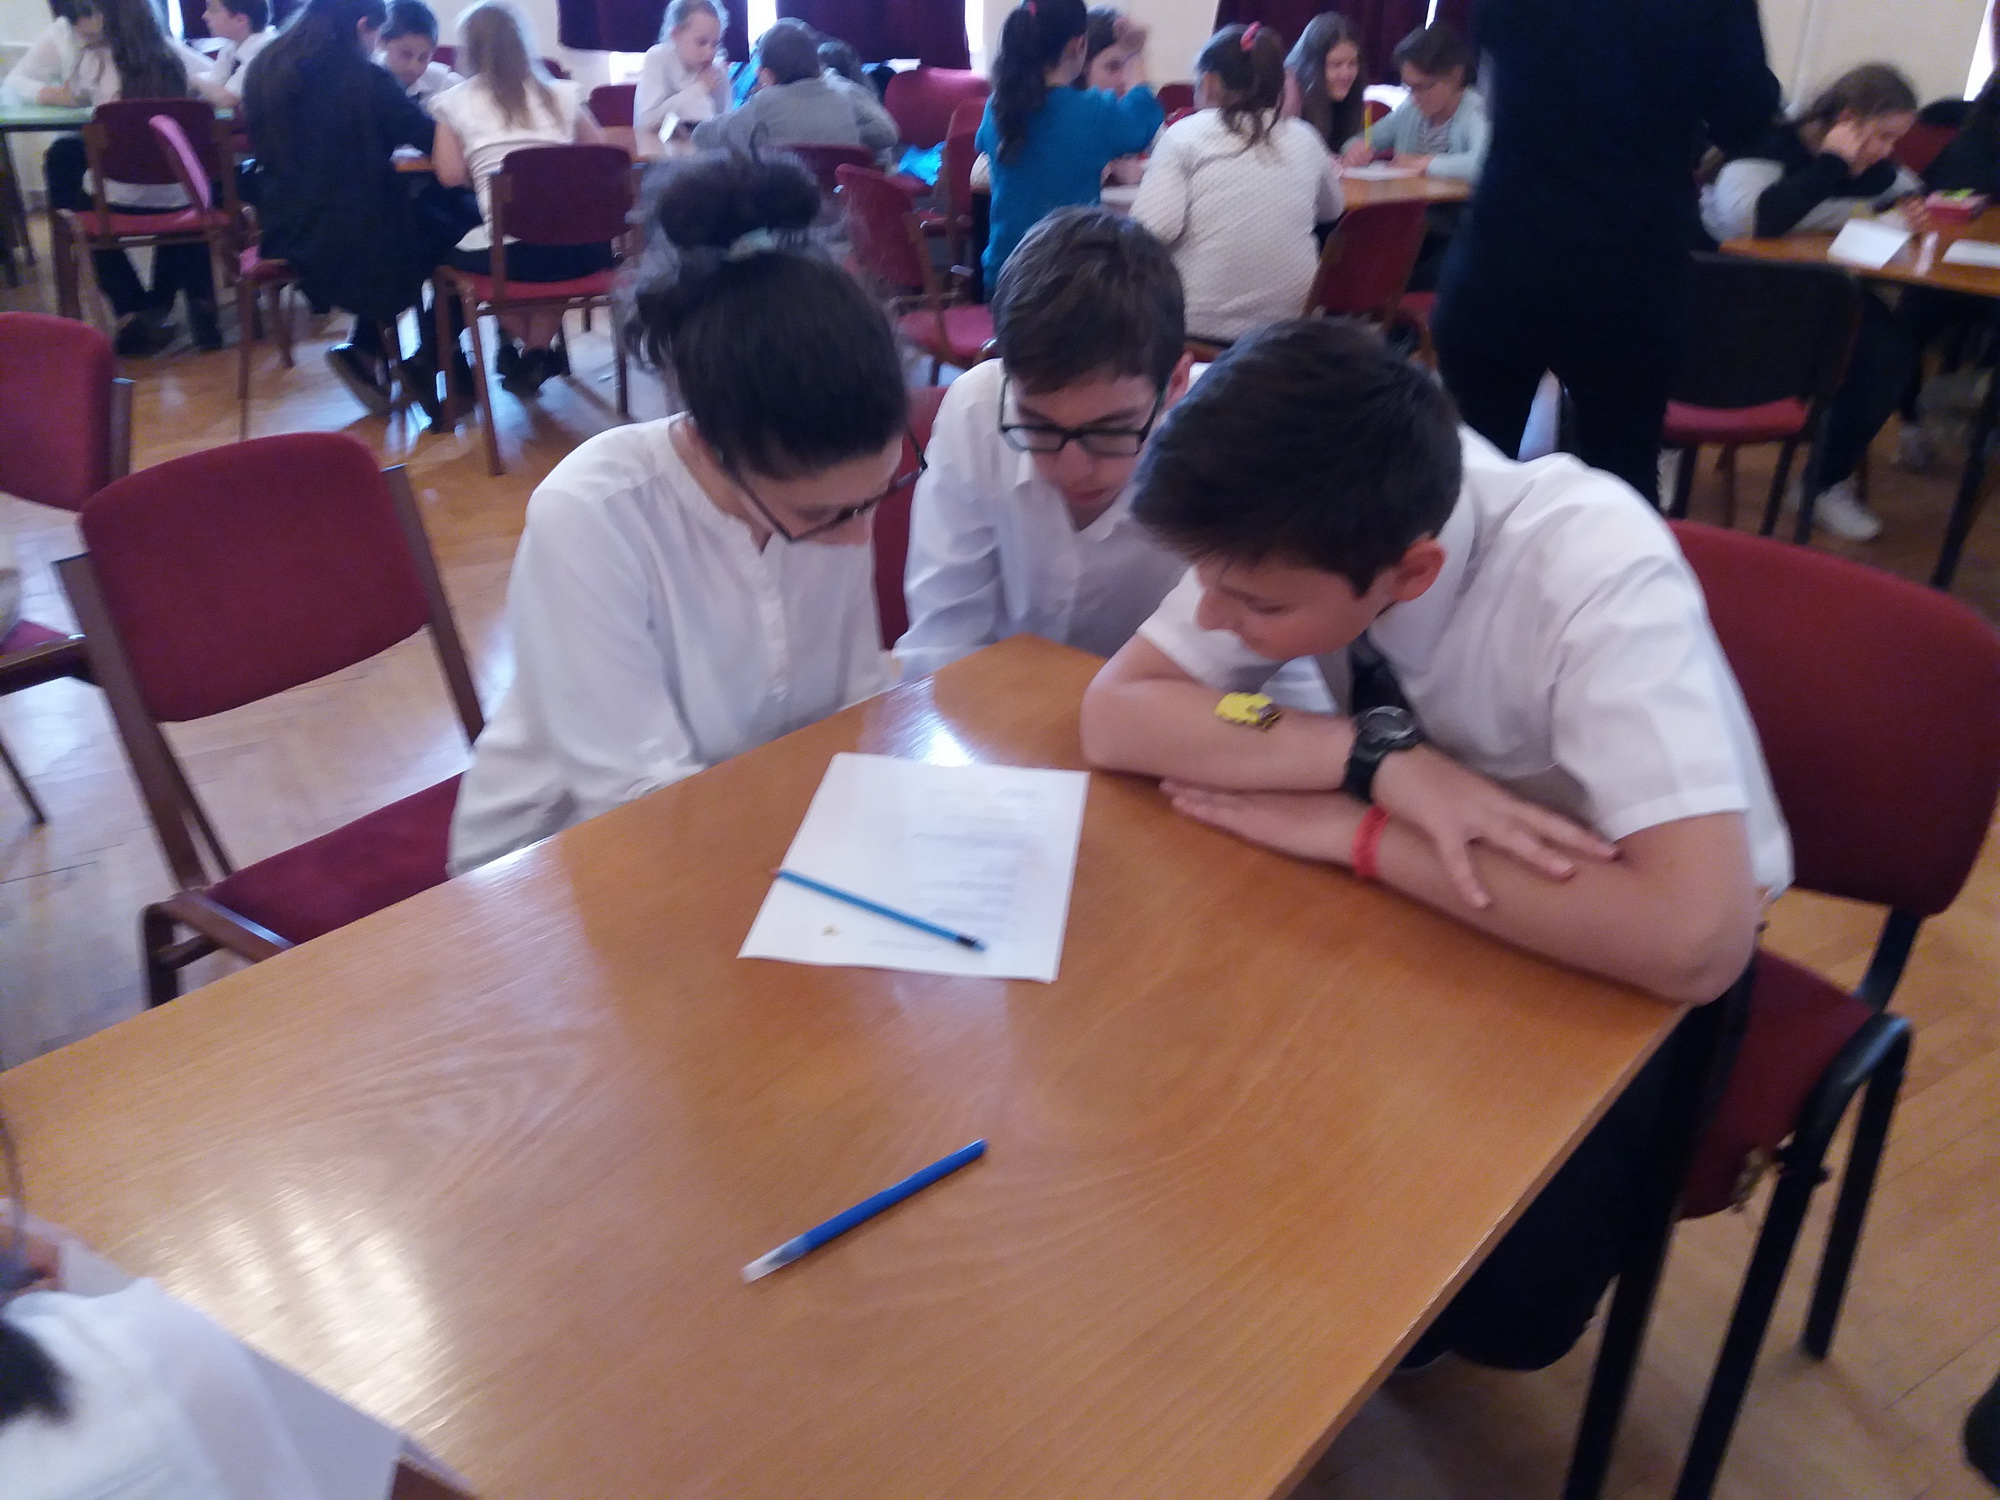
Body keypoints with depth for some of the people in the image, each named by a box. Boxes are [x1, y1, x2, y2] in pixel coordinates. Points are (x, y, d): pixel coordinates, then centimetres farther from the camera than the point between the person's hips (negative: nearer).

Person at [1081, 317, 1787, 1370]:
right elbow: (1115, 715, -22)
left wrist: (1360, 831, -36)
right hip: (1433, 895, 4)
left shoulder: (1592, 576, -35)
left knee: (1502, 1302, -22)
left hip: (1619, 955, -3)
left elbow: (1694, 938, -44)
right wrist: (1378, 757, -35)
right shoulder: (1305, 525, -22)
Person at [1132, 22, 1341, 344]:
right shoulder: (1304, 138, 9)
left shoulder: (1185, 133, -3)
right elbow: (1331, 210, 27)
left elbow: (1153, 227, -15)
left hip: (1202, 321, -5)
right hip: (1292, 320, 5)